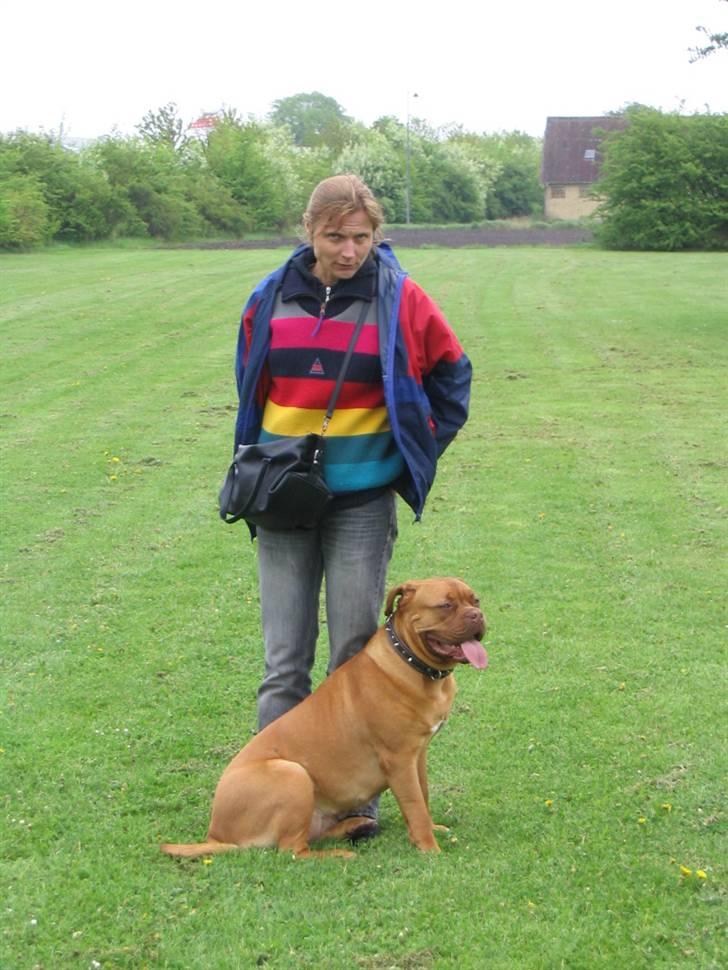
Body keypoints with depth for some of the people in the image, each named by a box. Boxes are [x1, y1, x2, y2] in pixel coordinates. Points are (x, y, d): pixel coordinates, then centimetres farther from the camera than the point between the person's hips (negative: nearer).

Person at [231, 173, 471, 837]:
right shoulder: (273, 299, 2)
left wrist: (421, 450, 5)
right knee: (285, 659, 4)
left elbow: (452, 374, 9)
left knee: (355, 653, 4)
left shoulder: (398, 299, -4)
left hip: (362, 501, -2)